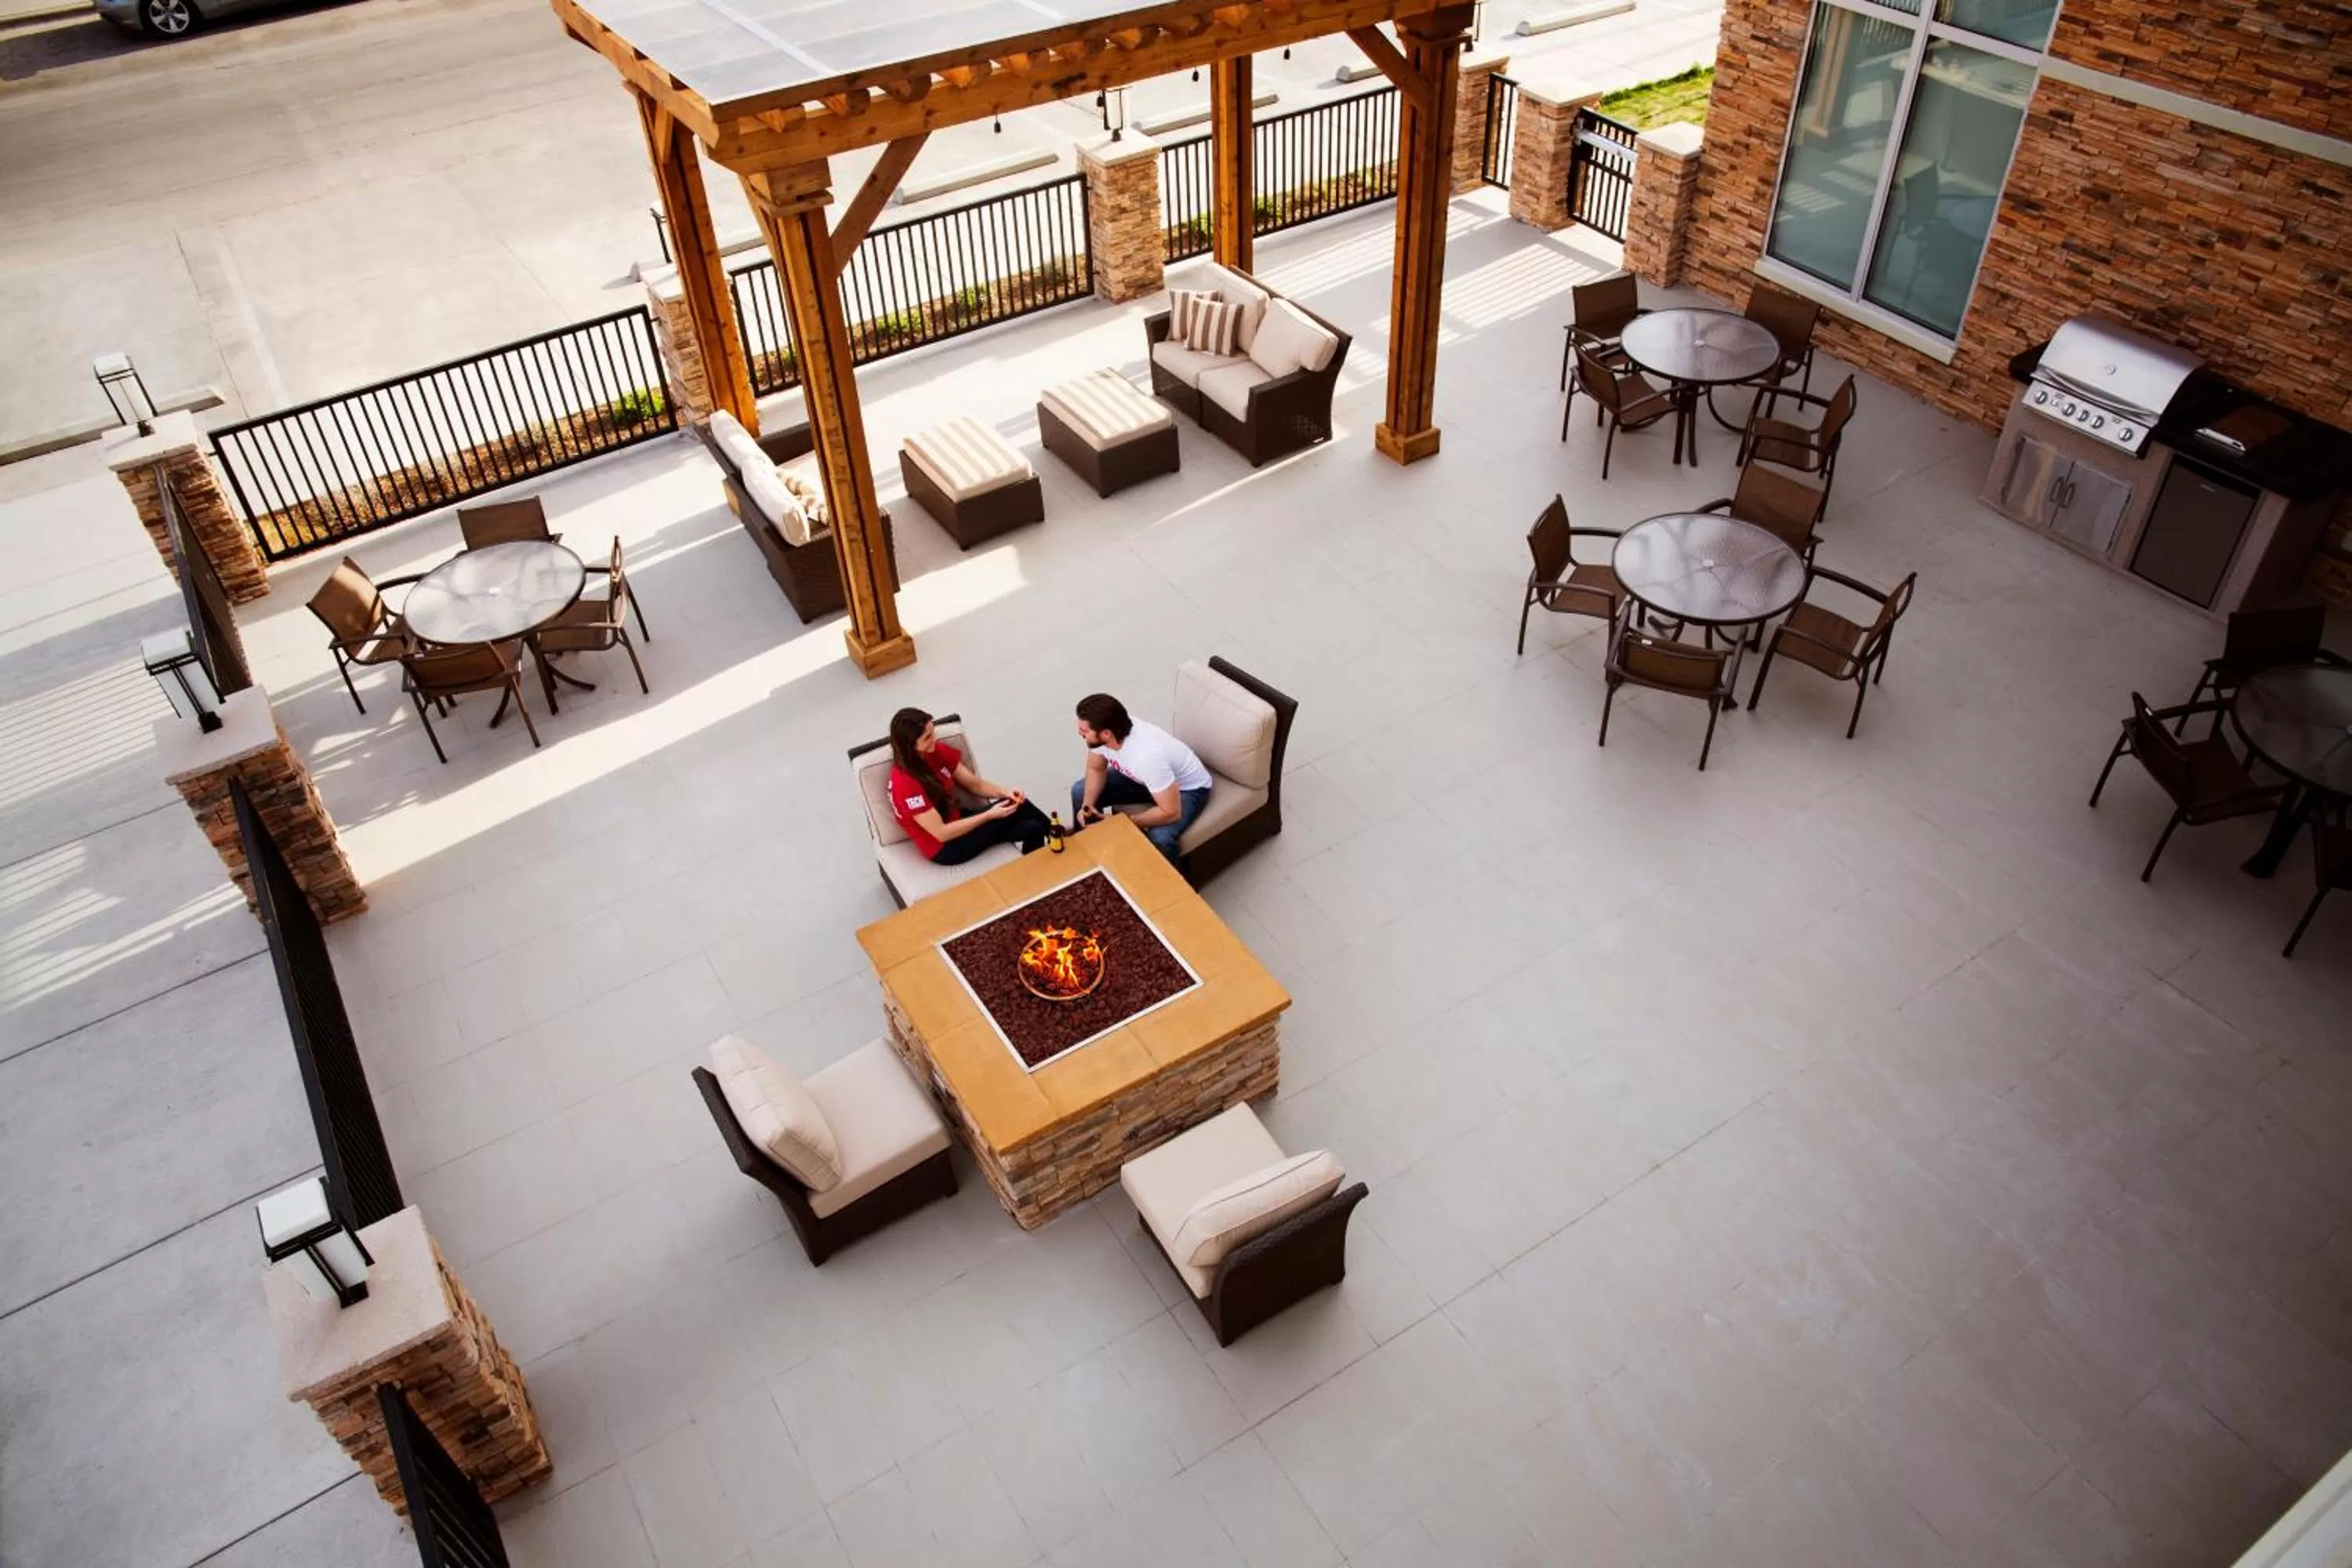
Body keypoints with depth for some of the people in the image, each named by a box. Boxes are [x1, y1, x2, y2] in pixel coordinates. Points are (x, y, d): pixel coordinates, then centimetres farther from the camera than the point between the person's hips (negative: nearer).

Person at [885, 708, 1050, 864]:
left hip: (958, 821, 7)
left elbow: (974, 784, 4)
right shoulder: (905, 784, -28)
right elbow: (942, 833, -26)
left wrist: (1004, 792, -16)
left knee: (1020, 805, -13)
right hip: (945, 847, -7)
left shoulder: (937, 752, -6)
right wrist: (990, 815, -27)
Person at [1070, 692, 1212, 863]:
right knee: (1080, 791, -1)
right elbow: (1096, 769, -2)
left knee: (1159, 839, -33)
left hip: (1188, 788, -7)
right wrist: (1087, 805, -20)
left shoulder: (1147, 756, -43)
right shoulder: (1100, 735, -23)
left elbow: (1171, 813, -36)